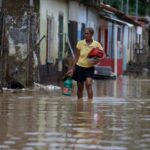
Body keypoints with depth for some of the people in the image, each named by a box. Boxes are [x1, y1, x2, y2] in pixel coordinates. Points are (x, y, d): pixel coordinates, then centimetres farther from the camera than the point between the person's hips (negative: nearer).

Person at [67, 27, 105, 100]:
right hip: (79, 67, 2)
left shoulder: (96, 44, -8)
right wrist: (72, 68, 3)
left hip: (89, 68, -2)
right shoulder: (80, 43, -4)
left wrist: (97, 61, -24)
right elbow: (77, 56, 3)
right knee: (80, 87, 9)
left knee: (88, 84, -21)